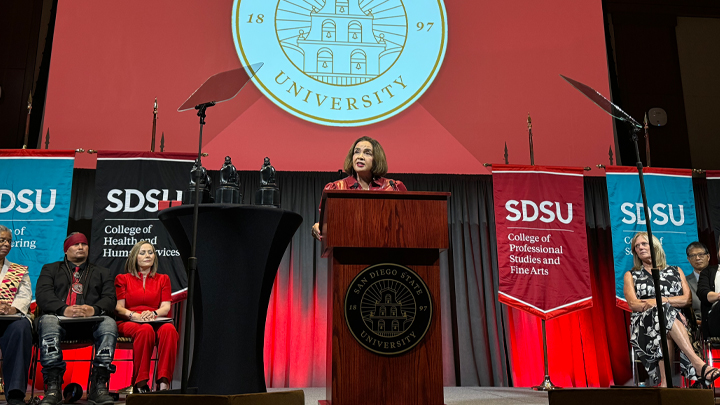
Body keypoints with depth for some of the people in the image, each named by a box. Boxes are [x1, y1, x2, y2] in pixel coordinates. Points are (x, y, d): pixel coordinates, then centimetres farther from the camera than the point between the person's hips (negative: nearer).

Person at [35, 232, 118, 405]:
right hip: (60, 317, 0)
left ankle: (98, 385, -37)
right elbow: (43, 295, 5)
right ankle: (53, 387, -40)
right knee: (48, 321, -36)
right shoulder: (50, 269, 25)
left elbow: (109, 299, 10)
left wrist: (94, 309, -16)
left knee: (109, 323, -33)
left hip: (91, 320, 1)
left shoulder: (102, 273, 27)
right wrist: (64, 309, -17)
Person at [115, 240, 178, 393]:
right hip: (128, 323, -1)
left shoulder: (163, 279, 21)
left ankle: (163, 382, -41)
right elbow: (118, 307, 6)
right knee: (145, 330, -39)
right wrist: (133, 315, -16)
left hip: (156, 322, 1)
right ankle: (140, 383, -35)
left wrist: (153, 313, -16)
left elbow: (166, 307, 8)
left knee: (169, 329, -37)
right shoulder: (123, 279, 19)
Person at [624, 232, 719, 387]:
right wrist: (664, 304, -14)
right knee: (664, 310, -38)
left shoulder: (675, 271, 25)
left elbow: (688, 299, 8)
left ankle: (665, 382, -51)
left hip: (677, 321, 1)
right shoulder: (631, 275, 21)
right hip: (644, 325, -1)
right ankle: (699, 364, -51)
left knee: (665, 331, -39)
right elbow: (633, 304, 2)